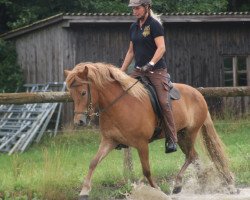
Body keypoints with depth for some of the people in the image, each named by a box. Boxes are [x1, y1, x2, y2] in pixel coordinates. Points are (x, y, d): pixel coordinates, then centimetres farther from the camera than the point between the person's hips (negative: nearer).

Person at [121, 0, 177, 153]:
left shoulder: (154, 25, -8)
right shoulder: (134, 27, 14)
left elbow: (161, 48, -17)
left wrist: (150, 64, -30)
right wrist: (121, 72, 16)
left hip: (157, 70, -7)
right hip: (139, 71, 7)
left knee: (164, 102, -18)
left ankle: (172, 140, -15)